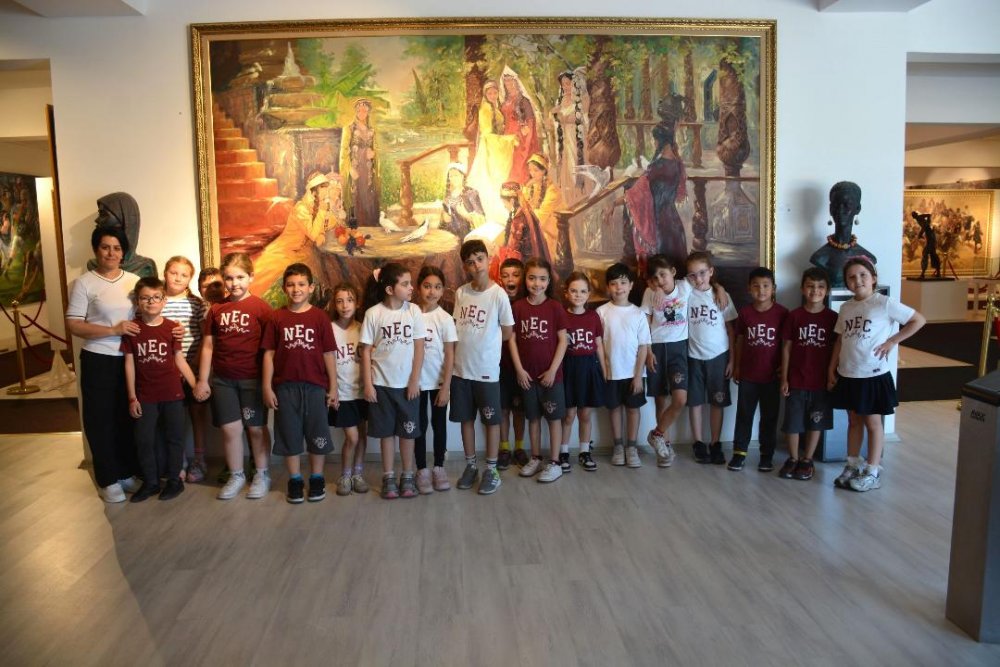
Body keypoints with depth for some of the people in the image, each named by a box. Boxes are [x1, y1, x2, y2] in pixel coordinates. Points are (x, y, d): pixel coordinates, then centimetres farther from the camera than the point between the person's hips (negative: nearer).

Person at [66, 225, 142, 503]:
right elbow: (73, 325, -11)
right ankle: (108, 480, 17)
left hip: (131, 359, 4)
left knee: (130, 418, 11)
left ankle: (128, 472, 26)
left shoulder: (134, 280, 7)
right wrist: (113, 330, -20)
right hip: (98, 362, -4)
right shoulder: (83, 283, -6)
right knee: (101, 420, 5)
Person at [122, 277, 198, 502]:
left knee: (174, 438, 9)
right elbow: (129, 364, 0)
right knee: (144, 440, 8)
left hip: (172, 394, -1)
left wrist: (196, 385, -1)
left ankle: (174, 480, 23)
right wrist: (132, 397, -1)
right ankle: (150, 482, 24)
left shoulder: (172, 328, -4)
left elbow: (180, 359, 2)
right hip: (145, 396, 1)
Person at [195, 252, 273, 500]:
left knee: (256, 427, 8)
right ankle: (236, 476, 23)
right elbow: (208, 346, 7)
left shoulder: (260, 307, -7)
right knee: (230, 428, 7)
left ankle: (262, 475, 22)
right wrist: (202, 380, 6)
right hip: (222, 379, 3)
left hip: (252, 378, -3)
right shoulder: (216, 309, 4)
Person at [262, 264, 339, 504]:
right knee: (289, 435, 9)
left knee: (317, 434, 8)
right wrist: (267, 387, -2)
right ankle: (295, 480, 23)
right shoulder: (276, 317, 1)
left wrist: (333, 387, -1)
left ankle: (317, 479, 23)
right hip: (285, 387, 1)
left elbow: (329, 354, 0)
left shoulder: (320, 317, -2)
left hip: (315, 386, -1)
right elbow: (269, 354, 2)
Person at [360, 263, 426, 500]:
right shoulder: (373, 314, -7)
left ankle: (408, 476, 22)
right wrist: (367, 383, -6)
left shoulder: (413, 311, -4)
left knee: (407, 431, 9)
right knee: (387, 431, 9)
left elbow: (419, 348, -2)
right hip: (382, 383, -1)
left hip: (407, 383, 1)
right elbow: (366, 351, -3)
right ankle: (388, 478, 21)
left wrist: (415, 380, -5)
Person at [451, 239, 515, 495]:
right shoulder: (460, 293, 3)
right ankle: (471, 466, 27)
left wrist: (484, 342, 3)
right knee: (466, 418, 13)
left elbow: (507, 333, -4)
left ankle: (491, 470, 19)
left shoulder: (498, 294, -10)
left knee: (491, 420, 7)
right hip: (461, 368, 4)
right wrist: (471, 343, -1)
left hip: (487, 370, -4)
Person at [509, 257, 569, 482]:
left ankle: (555, 462, 13)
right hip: (527, 373, 2)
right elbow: (512, 339, 1)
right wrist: (519, 369, -5)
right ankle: (535, 458, 26)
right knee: (533, 417, 14)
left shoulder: (555, 307, -6)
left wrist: (553, 370, -10)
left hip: (551, 373, -2)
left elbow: (563, 340, -6)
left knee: (554, 417, 5)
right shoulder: (518, 306, -1)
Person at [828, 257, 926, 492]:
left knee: (872, 423, 6)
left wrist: (891, 341, -11)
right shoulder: (846, 308, 6)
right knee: (854, 421, 15)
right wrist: (831, 369, 9)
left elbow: (919, 320, -9)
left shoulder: (884, 303, -11)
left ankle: (872, 472, 15)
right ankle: (852, 466, 26)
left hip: (873, 375, -5)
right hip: (847, 375, 5)